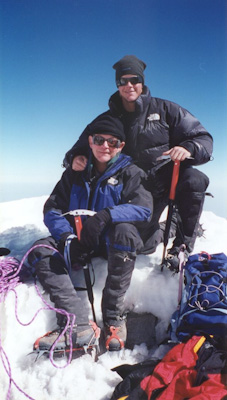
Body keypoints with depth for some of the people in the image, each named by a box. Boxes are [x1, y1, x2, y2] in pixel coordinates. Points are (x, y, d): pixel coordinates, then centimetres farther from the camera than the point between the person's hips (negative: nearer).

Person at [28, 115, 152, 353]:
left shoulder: (129, 173, 0)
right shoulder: (75, 172, 8)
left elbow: (144, 208, -16)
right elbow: (52, 209, 2)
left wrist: (107, 215, -33)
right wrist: (66, 235, -19)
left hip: (114, 243, -3)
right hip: (81, 241, 4)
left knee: (124, 230, -37)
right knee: (40, 251, -20)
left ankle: (114, 315, -25)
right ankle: (77, 323, -32)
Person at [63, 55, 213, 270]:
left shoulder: (165, 109, -2)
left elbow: (203, 138, -5)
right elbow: (81, 147, 4)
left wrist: (188, 149, -28)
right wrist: (75, 158, -21)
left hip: (170, 176, -1)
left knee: (194, 180, -34)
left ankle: (182, 246, -14)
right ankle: (164, 229, 33)